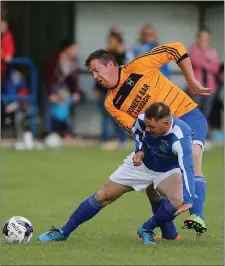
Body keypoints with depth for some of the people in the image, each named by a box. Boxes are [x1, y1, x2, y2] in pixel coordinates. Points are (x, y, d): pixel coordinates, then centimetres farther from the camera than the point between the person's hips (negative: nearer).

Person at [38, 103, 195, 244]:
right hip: (142, 163, 3)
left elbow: (187, 169, -55)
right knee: (103, 196, 2)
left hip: (169, 170, -3)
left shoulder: (180, 138, -44)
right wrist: (140, 150, -18)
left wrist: (188, 202, -68)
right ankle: (64, 232, 16)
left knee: (178, 202, -32)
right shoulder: (144, 119, -29)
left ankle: (147, 230, -3)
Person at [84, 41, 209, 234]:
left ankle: (197, 217, -37)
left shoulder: (137, 68, -11)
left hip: (188, 116, -6)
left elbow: (175, 49, -9)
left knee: (193, 157, -30)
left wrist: (192, 82, -7)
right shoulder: (111, 104, 3)